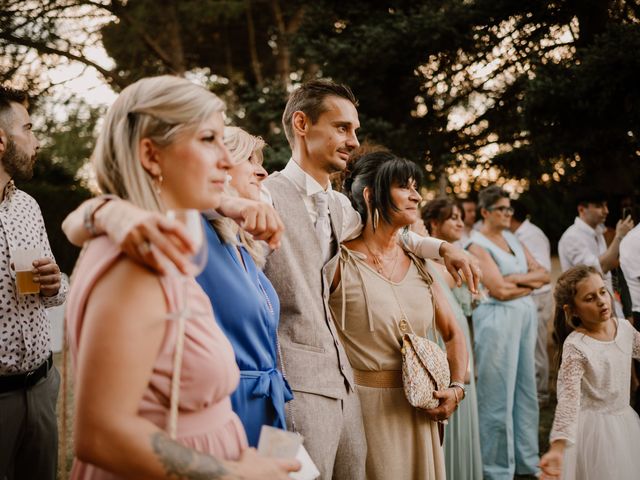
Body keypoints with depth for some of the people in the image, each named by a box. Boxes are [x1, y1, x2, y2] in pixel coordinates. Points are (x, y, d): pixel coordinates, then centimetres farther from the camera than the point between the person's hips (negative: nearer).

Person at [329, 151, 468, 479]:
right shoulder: (341, 261, -10)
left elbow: (452, 333, 13)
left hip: (417, 409, 6)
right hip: (364, 405, -5)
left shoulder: (417, 263, 7)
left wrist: (456, 388, 2)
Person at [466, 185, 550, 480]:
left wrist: (517, 279, -8)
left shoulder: (511, 238, 15)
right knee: (499, 394, -1)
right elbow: (500, 290, -17)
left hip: (526, 315, 7)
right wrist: (531, 283, -2)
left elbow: (543, 274, 10)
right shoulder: (478, 245, -8)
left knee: (525, 388, 12)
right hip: (498, 319, -7)